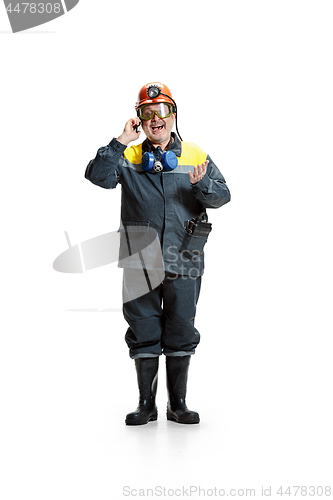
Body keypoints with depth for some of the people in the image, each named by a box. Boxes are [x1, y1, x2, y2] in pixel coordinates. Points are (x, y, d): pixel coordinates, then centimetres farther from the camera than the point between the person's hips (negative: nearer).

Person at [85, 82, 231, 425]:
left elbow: (223, 195, 3)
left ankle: (178, 403, 18)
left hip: (183, 262, 0)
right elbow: (98, 176, -10)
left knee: (180, 332, 6)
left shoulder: (194, 156, 9)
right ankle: (146, 404, 17)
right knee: (144, 333, 5)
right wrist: (121, 142, -13)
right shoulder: (128, 157, 7)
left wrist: (201, 184, -18)